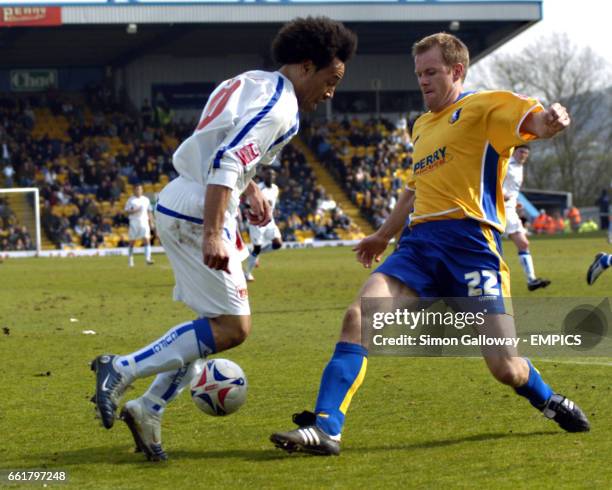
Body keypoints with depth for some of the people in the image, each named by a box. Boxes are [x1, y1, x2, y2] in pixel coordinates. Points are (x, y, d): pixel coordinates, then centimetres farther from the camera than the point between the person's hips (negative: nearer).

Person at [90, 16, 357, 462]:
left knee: (218, 323, 14)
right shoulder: (279, 107, -15)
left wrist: (251, 189, 30)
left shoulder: (248, 83, 15)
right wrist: (213, 235, -32)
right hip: (197, 213, -10)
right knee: (232, 328, -7)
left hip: (175, 204, 10)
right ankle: (122, 369, -9)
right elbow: (226, 164, -26)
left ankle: (148, 410, 10)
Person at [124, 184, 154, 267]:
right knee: (132, 241, 4)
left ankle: (148, 259, -18)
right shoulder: (131, 200, 0)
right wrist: (135, 211, -19)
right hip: (134, 222, -2)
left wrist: (151, 222, 10)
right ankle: (130, 259, 19)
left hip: (144, 222, 2)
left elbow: (149, 212, 15)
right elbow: (127, 211, -4)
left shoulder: (146, 200, 10)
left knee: (147, 239, -12)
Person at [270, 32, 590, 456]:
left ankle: (550, 402, 24)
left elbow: (535, 120, -15)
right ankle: (325, 428, -25)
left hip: (470, 240, -6)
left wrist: (551, 119, -40)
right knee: (359, 316, -20)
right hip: (420, 242, 6)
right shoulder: (422, 126, 27)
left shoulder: (483, 107, 4)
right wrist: (384, 236, 51)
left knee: (505, 368, -10)